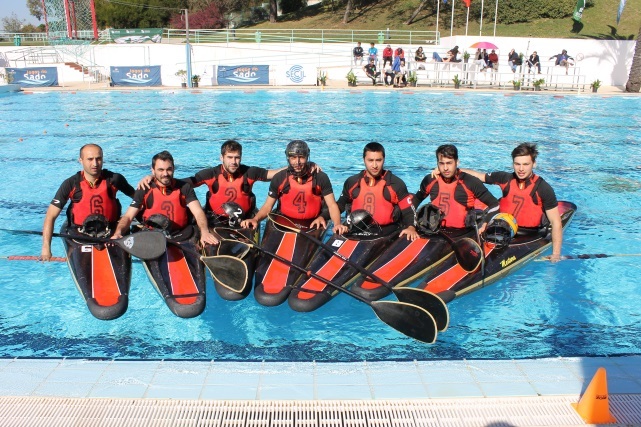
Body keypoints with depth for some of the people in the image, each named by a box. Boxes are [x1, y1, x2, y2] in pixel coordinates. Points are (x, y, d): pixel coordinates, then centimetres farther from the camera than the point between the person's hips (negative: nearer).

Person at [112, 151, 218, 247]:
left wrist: (204, 232, -30)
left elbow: (198, 212, -9)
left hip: (180, 237, -1)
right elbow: (128, 217, -1)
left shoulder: (184, 187, 2)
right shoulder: (144, 190, 3)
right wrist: (118, 233, -23)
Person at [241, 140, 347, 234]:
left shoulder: (320, 178, -1)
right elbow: (267, 206, 4)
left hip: (312, 226, -1)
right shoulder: (279, 178, 1)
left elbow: (332, 205, -2)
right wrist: (255, 219, -15)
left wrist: (337, 224, -21)